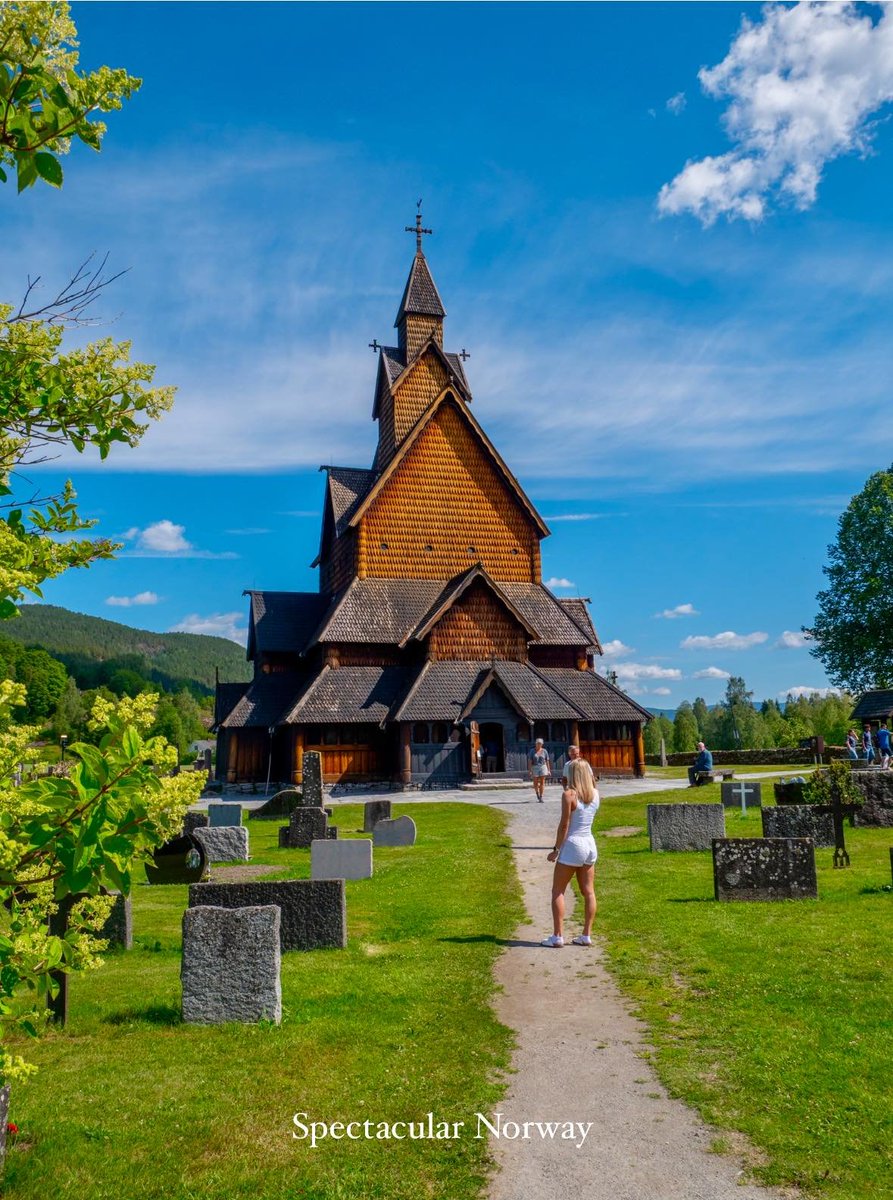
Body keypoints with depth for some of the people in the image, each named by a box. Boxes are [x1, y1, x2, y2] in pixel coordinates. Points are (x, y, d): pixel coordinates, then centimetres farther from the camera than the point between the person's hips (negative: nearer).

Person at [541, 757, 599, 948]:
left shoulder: (569, 794, -16)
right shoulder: (595, 794, 2)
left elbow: (564, 825, -16)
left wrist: (556, 849, -9)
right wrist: (581, 762, 18)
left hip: (572, 845, -6)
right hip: (590, 845, 7)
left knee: (558, 892, 3)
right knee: (588, 892, 11)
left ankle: (557, 936, 2)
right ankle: (586, 935, 14)